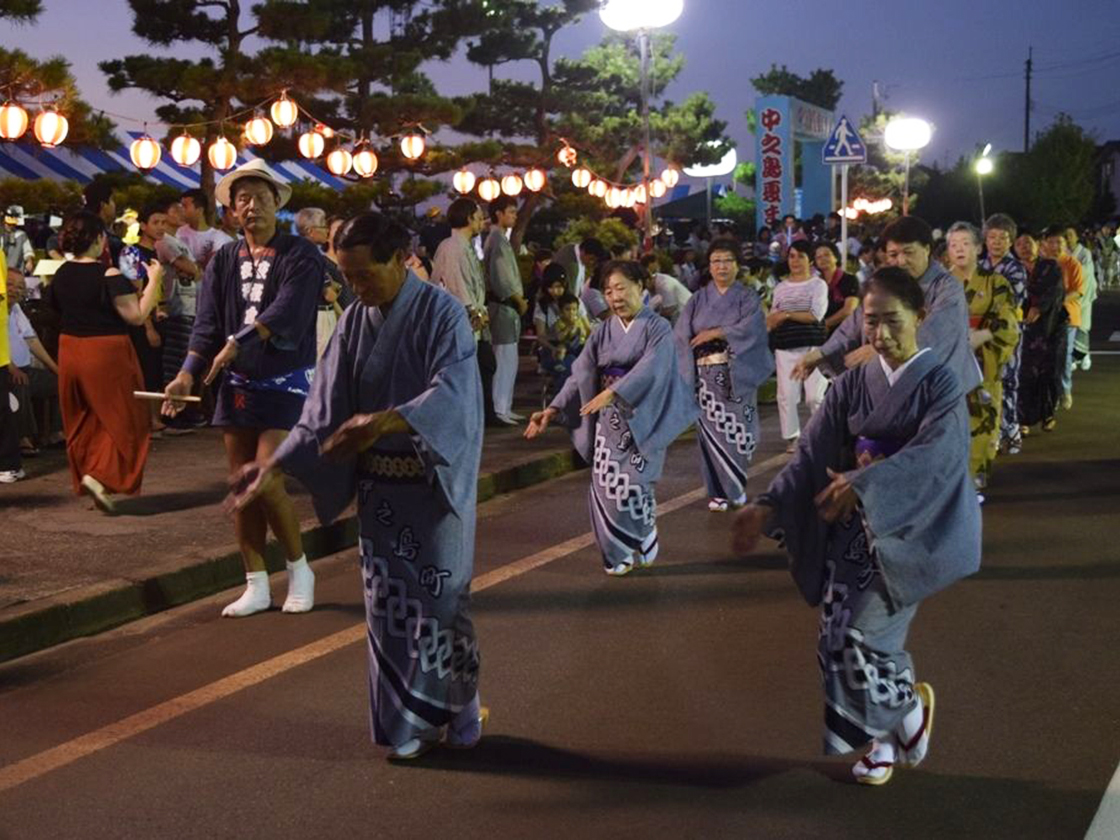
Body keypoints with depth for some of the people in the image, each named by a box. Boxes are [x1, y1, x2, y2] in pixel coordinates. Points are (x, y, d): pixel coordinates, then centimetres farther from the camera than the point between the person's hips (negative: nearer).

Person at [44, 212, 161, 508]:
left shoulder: (61, 274, 2)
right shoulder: (109, 276, -17)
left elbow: (53, 305, 17)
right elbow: (138, 316, -17)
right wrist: (153, 280, -10)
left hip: (70, 352, 7)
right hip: (106, 353, -7)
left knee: (81, 421, 16)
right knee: (124, 419, 4)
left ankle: (83, 478, 22)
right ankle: (100, 475, -10)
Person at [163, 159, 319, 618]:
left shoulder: (300, 255, -6)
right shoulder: (223, 261, 7)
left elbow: (285, 312, -20)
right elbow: (207, 323, 1)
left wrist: (237, 342, -31)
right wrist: (188, 373, -13)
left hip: (286, 383, -5)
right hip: (236, 385, 5)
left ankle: (299, 568, 10)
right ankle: (256, 586, 17)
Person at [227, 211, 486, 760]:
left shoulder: (442, 313, -11)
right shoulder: (355, 322, 4)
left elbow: (451, 391, -26)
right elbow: (325, 407, 2)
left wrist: (388, 420, -43)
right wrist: (276, 465, -10)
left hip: (434, 485, -5)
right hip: (378, 485, 5)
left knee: (437, 598, 3)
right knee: (389, 604, 8)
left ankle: (454, 716, 21)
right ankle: (407, 723, 20)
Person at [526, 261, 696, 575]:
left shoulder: (657, 328, -4)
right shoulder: (602, 331, 8)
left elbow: (650, 367, -20)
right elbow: (580, 374, 3)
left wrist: (614, 392, -32)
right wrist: (554, 409, -8)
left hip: (642, 418, -4)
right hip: (608, 420, 4)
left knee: (634, 482, -9)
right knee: (606, 485, 0)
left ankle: (644, 541, 15)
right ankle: (618, 554, 13)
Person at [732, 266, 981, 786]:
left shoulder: (939, 382, -6)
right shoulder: (851, 386, 6)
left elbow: (936, 452, -23)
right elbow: (812, 454, -1)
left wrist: (864, 484, -32)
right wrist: (769, 508, -15)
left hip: (906, 530, -5)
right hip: (851, 533, 5)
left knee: (860, 639, -14)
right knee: (838, 642, 6)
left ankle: (911, 709, 15)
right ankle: (887, 738, 28)